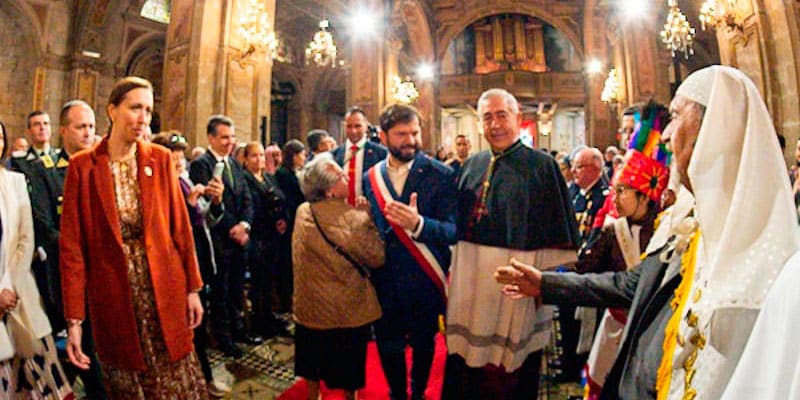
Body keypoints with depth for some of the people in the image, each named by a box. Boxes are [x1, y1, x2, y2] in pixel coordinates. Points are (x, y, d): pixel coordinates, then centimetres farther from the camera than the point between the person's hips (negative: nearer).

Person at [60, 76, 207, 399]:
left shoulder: (161, 159, 0)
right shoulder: (83, 166, -4)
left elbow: (180, 226, 1)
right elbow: (71, 244, -4)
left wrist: (193, 288, 0)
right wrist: (74, 319, -6)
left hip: (164, 288, 1)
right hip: (113, 294, 0)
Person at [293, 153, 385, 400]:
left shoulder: (302, 212, -7)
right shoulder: (353, 218, -26)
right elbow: (376, 258, -16)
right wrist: (366, 216, -12)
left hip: (310, 305, 5)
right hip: (348, 308, -4)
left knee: (313, 365, 25)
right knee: (349, 367, 20)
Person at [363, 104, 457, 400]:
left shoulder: (441, 175, -10)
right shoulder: (370, 178, 1)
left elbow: (454, 231, -17)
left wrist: (418, 224, -32)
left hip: (424, 283, -2)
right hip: (384, 284, 2)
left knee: (423, 345, 19)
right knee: (388, 348, 17)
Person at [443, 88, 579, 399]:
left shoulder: (542, 166, -6)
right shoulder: (473, 166, 8)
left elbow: (558, 233, -7)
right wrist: (454, 272, 8)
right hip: (469, 285, 5)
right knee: (464, 364, 18)